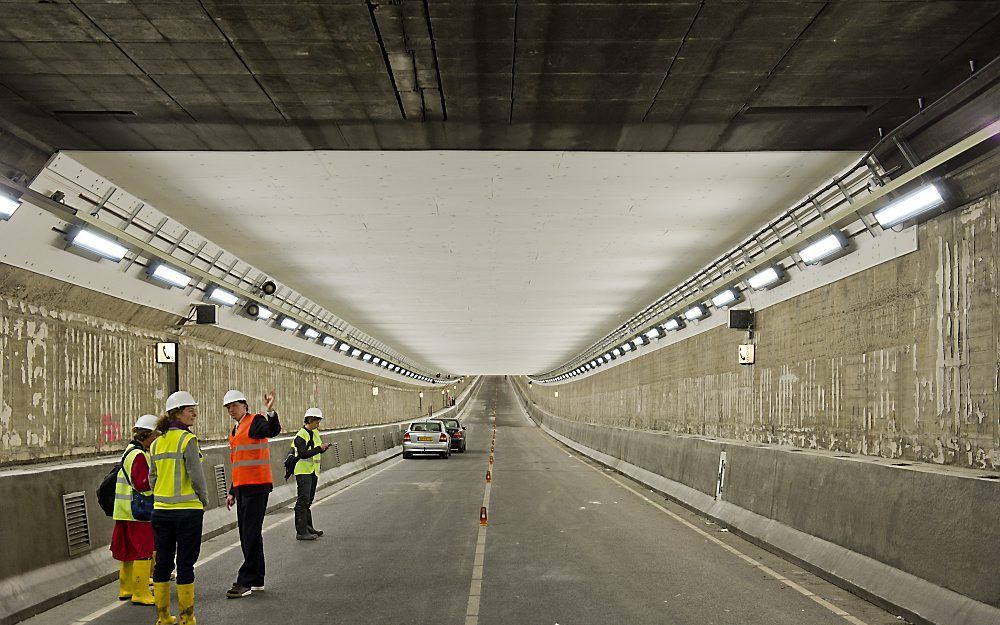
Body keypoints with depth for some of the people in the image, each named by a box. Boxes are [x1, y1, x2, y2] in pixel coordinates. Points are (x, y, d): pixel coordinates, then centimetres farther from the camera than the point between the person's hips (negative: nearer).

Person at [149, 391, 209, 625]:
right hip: (188, 510, -6)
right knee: (185, 564, 2)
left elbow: (152, 477, 12)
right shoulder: (188, 440, -13)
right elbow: (196, 476, -15)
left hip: (161, 510, 6)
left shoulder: (157, 442, 8)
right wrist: (204, 501, 0)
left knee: (163, 562, 13)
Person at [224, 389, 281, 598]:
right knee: (246, 535, 12)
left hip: (257, 486, -9)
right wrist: (232, 492, 23)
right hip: (242, 488, 9)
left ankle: (245, 582, -3)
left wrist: (271, 411, -45)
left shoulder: (256, 421, -6)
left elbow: (273, 431, -29)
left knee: (251, 534, -6)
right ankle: (256, 580, 21)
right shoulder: (235, 431, 19)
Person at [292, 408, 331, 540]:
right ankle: (301, 532, -10)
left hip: (313, 471, 9)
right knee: (303, 501, -10)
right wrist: (319, 448, -24)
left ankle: (308, 527, 25)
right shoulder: (301, 436, -14)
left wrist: (323, 448, 2)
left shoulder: (315, 433, 13)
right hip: (303, 472, -9)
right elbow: (303, 454, -24)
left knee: (308, 501, 16)